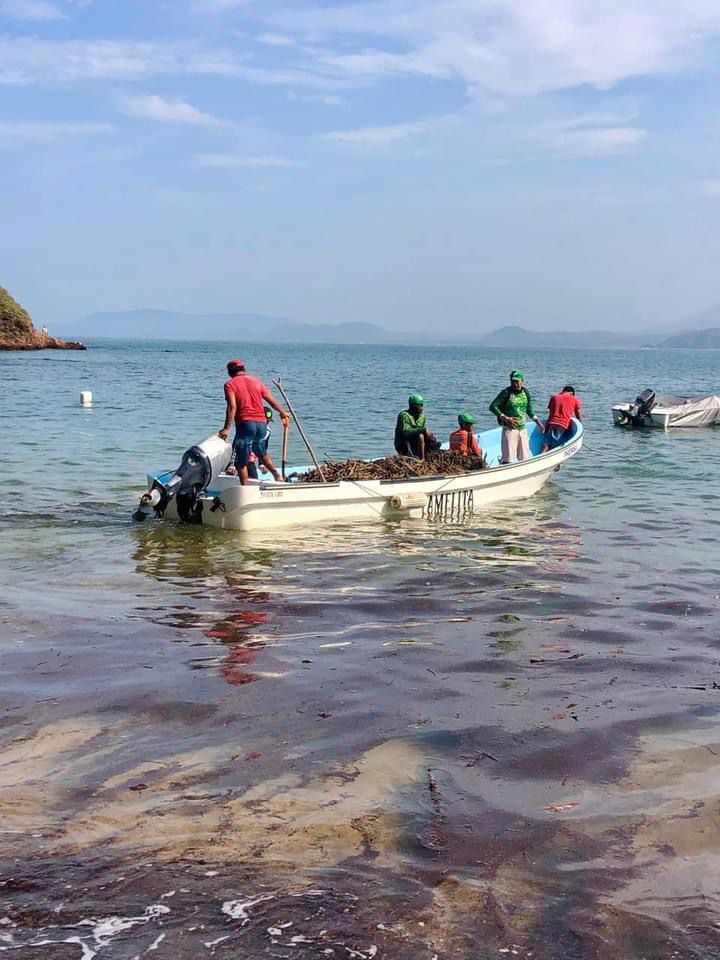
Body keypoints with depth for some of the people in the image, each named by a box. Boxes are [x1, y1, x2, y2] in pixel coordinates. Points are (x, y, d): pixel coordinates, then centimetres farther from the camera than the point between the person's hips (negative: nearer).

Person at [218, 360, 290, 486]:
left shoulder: (230, 384, 1)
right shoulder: (256, 381, 15)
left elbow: (232, 407, -13)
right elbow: (272, 400, 18)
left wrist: (226, 428, -15)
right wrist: (283, 413, 33)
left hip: (245, 423, -5)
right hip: (261, 422, 5)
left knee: (241, 461, 5)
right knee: (262, 453, 29)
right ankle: (277, 474, 12)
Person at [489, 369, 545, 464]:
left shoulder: (526, 392, 6)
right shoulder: (506, 392, -10)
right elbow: (493, 406, -12)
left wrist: (538, 422, 15)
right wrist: (505, 418, -20)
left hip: (522, 429, 6)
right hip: (509, 429, -6)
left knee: (524, 458, 13)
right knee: (507, 459, -9)